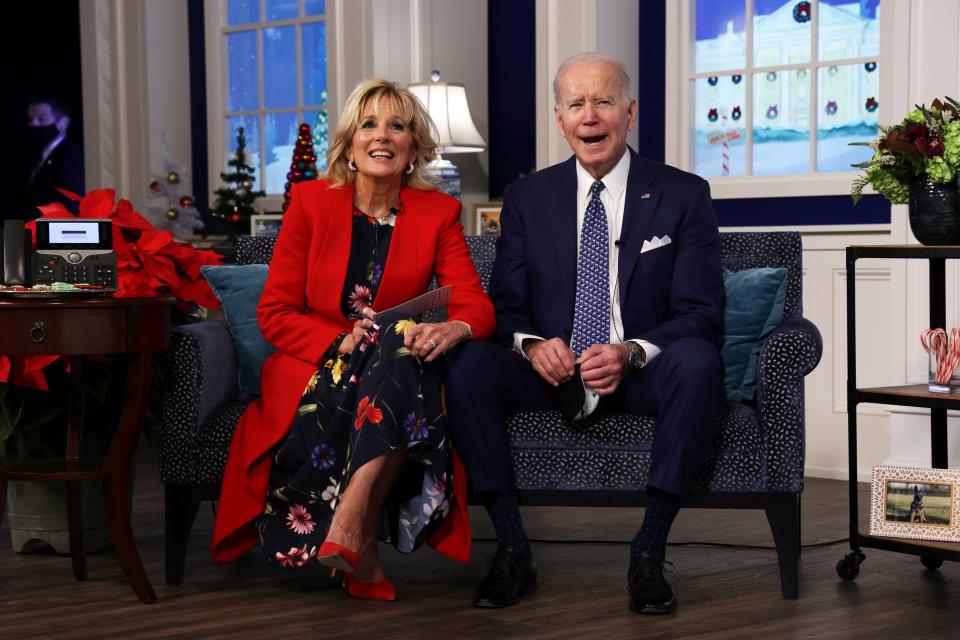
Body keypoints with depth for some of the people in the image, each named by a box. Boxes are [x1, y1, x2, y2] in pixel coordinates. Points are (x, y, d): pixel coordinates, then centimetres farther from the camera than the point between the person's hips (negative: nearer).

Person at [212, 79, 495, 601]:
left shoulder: (438, 213, 5)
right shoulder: (311, 201, 2)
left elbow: (476, 304, -6)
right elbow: (275, 313, -1)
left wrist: (453, 329, -32)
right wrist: (341, 342, -20)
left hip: (396, 372, 1)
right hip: (315, 370, -1)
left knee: (406, 344, -34)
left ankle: (353, 516, -37)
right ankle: (360, 548, -24)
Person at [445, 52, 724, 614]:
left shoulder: (683, 195, 1)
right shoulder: (527, 198, 8)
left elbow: (701, 314, -5)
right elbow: (505, 305, 7)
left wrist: (632, 352, -24)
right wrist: (531, 343, -18)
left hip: (641, 373, -2)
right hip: (553, 371, 2)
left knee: (697, 360, -35)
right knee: (469, 364, -27)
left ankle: (649, 554, -27)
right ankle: (513, 551, -21)